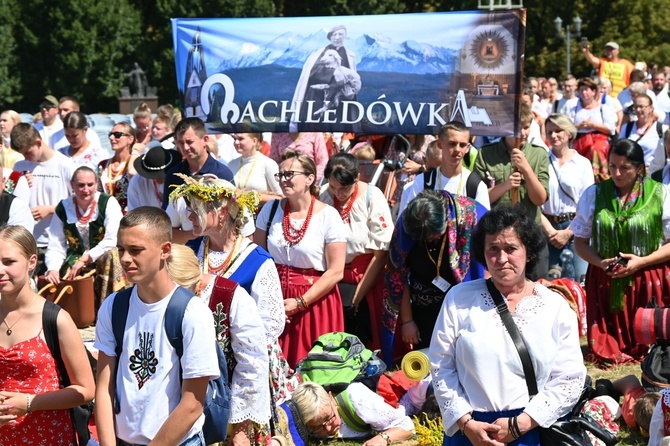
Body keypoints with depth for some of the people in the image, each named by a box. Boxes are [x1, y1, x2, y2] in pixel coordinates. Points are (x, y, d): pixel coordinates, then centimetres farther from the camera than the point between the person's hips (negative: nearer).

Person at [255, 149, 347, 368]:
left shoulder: (328, 216, -6)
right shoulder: (270, 210, 5)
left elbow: (336, 272, -9)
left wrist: (300, 303, -14)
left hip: (314, 303, -3)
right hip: (274, 300, 3)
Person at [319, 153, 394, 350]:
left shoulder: (373, 199, -11)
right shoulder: (322, 196, -5)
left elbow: (381, 254, -10)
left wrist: (357, 297, -10)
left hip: (366, 276, -2)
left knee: (365, 341, 1)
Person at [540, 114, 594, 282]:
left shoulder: (583, 163, 4)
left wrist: (568, 232, -6)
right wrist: (549, 230, -7)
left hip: (575, 229, 0)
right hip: (547, 228, 1)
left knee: (579, 280, -5)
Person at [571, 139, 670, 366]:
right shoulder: (594, 194, 5)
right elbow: (580, 242, 8)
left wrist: (642, 261, -15)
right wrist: (601, 263, -11)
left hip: (648, 283, -2)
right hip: (605, 282, 2)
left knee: (649, 349, -1)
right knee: (606, 351, 4)